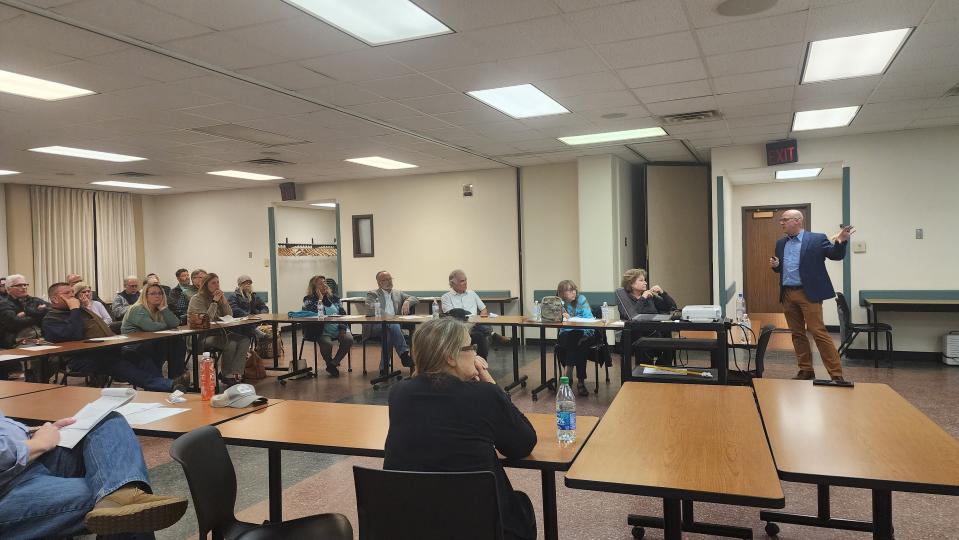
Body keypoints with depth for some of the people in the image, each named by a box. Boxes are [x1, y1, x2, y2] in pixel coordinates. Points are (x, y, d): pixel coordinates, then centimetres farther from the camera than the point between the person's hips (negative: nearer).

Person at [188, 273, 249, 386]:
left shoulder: (220, 296, 13)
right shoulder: (197, 299, -6)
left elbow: (230, 316, 9)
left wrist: (223, 300, -4)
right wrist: (215, 301, -15)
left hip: (219, 332, 7)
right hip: (202, 336, -7)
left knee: (245, 340, -15)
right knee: (231, 344, -30)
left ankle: (235, 374, -19)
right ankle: (226, 375, -10)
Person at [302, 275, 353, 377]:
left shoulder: (334, 297, 16)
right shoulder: (309, 300, 4)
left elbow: (343, 313, 12)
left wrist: (342, 328, -3)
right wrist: (320, 299, -9)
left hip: (338, 329, 4)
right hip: (322, 331, -4)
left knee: (348, 339, -25)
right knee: (327, 343, -34)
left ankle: (333, 363, -5)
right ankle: (329, 364, 1)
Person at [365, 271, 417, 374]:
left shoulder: (398, 293, 24)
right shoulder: (372, 294, 10)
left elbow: (416, 299, 20)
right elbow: (371, 309, -10)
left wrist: (407, 302, -6)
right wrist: (390, 317, -22)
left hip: (394, 325, 4)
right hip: (376, 326, -4)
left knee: (389, 334, -33)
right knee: (393, 325, -35)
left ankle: (384, 367, -28)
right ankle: (404, 355, -37)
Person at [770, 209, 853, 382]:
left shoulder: (817, 238, -4)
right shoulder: (781, 243, 13)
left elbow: (836, 256, -8)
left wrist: (840, 242, -27)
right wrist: (775, 265, -2)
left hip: (808, 293, -6)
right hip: (787, 294, 6)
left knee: (819, 332, -8)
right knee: (797, 334, 10)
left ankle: (836, 374, -2)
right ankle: (806, 371, 20)